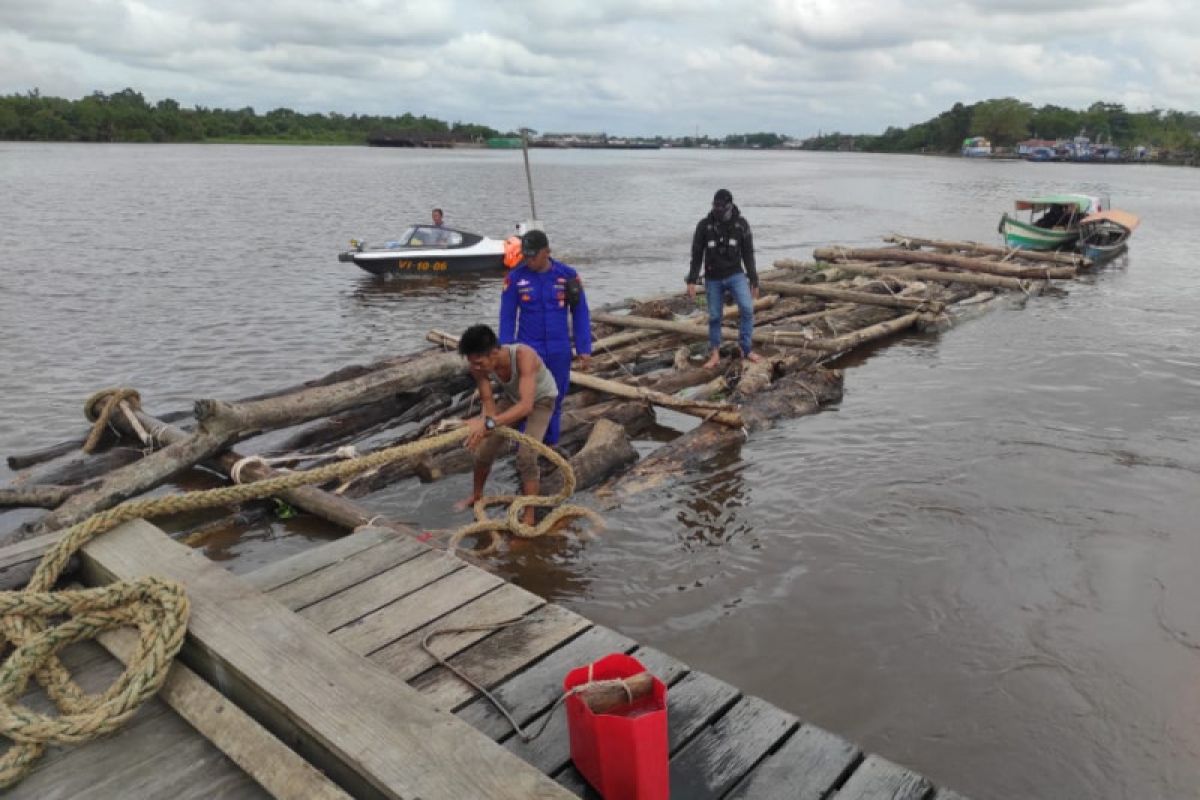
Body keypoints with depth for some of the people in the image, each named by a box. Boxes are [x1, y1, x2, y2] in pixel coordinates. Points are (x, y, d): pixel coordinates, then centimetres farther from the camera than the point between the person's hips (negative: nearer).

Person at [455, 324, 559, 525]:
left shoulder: (523, 355, -44)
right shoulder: (477, 366, -27)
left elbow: (526, 405, -53)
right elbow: (488, 401, -21)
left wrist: (488, 424, -65)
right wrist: (484, 423, -43)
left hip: (541, 398, -5)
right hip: (512, 396, 5)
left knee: (526, 455, -21)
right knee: (484, 449, 4)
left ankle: (528, 518, -8)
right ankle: (476, 496, 32)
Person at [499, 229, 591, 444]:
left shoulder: (568, 275, -5)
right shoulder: (515, 277, -7)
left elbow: (580, 314, 0)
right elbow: (507, 317, -1)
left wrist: (584, 349, -1)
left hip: (559, 351, 2)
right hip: (527, 350, -1)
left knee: (555, 401, 12)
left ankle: (550, 446, 28)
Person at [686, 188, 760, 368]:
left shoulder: (741, 224, -5)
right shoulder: (704, 225, -6)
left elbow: (748, 254, 0)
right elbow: (696, 255, -1)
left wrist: (754, 280, 0)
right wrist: (692, 280, -7)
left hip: (735, 275, 0)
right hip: (713, 278, 0)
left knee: (747, 308, -17)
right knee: (714, 317, 5)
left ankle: (746, 350, -6)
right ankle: (714, 355, 18)